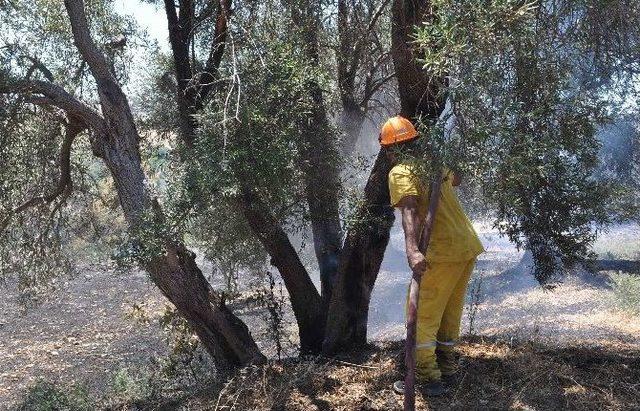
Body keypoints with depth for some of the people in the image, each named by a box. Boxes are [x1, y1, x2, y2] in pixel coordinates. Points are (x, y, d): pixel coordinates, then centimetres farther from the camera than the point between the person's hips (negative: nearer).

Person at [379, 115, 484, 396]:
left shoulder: (400, 172, -10)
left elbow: (410, 211, -28)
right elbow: (456, 179, 36)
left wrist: (412, 250, -40)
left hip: (441, 253, -8)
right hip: (468, 246, 8)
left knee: (422, 316, 3)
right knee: (450, 312, 20)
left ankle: (428, 379, 5)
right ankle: (447, 368, 30)